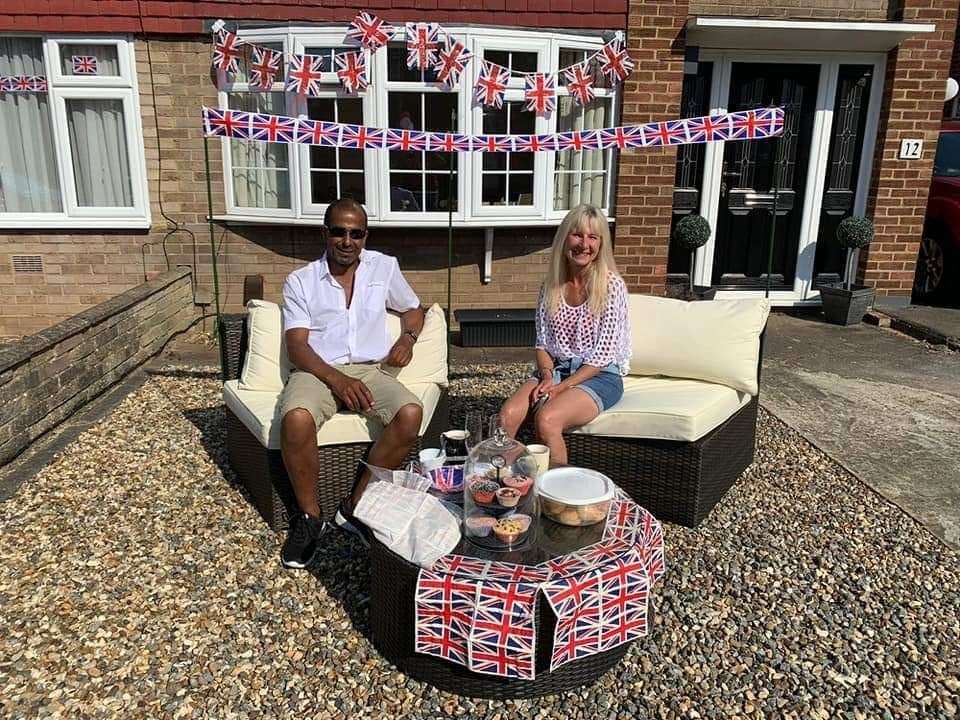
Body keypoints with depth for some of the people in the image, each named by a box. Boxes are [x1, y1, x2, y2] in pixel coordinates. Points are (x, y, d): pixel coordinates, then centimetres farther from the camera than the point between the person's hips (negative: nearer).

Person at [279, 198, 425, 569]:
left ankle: (355, 506, -13)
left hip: (370, 370, 2)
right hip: (317, 371, -2)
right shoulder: (300, 281, 6)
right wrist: (337, 380, -21)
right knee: (296, 419, -35)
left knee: (411, 413, -28)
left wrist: (407, 337, 1)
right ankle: (309, 516, -10)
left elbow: (413, 309, 26)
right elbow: (297, 346, -4)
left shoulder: (385, 267, 13)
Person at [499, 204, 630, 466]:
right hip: (555, 369, 4)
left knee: (546, 420, -31)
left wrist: (563, 386, -17)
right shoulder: (551, 286, 7)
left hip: (600, 376, -4)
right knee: (507, 415, -24)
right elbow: (542, 344, 9)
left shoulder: (612, 286, -8)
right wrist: (547, 375, -11)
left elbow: (603, 353, -11)